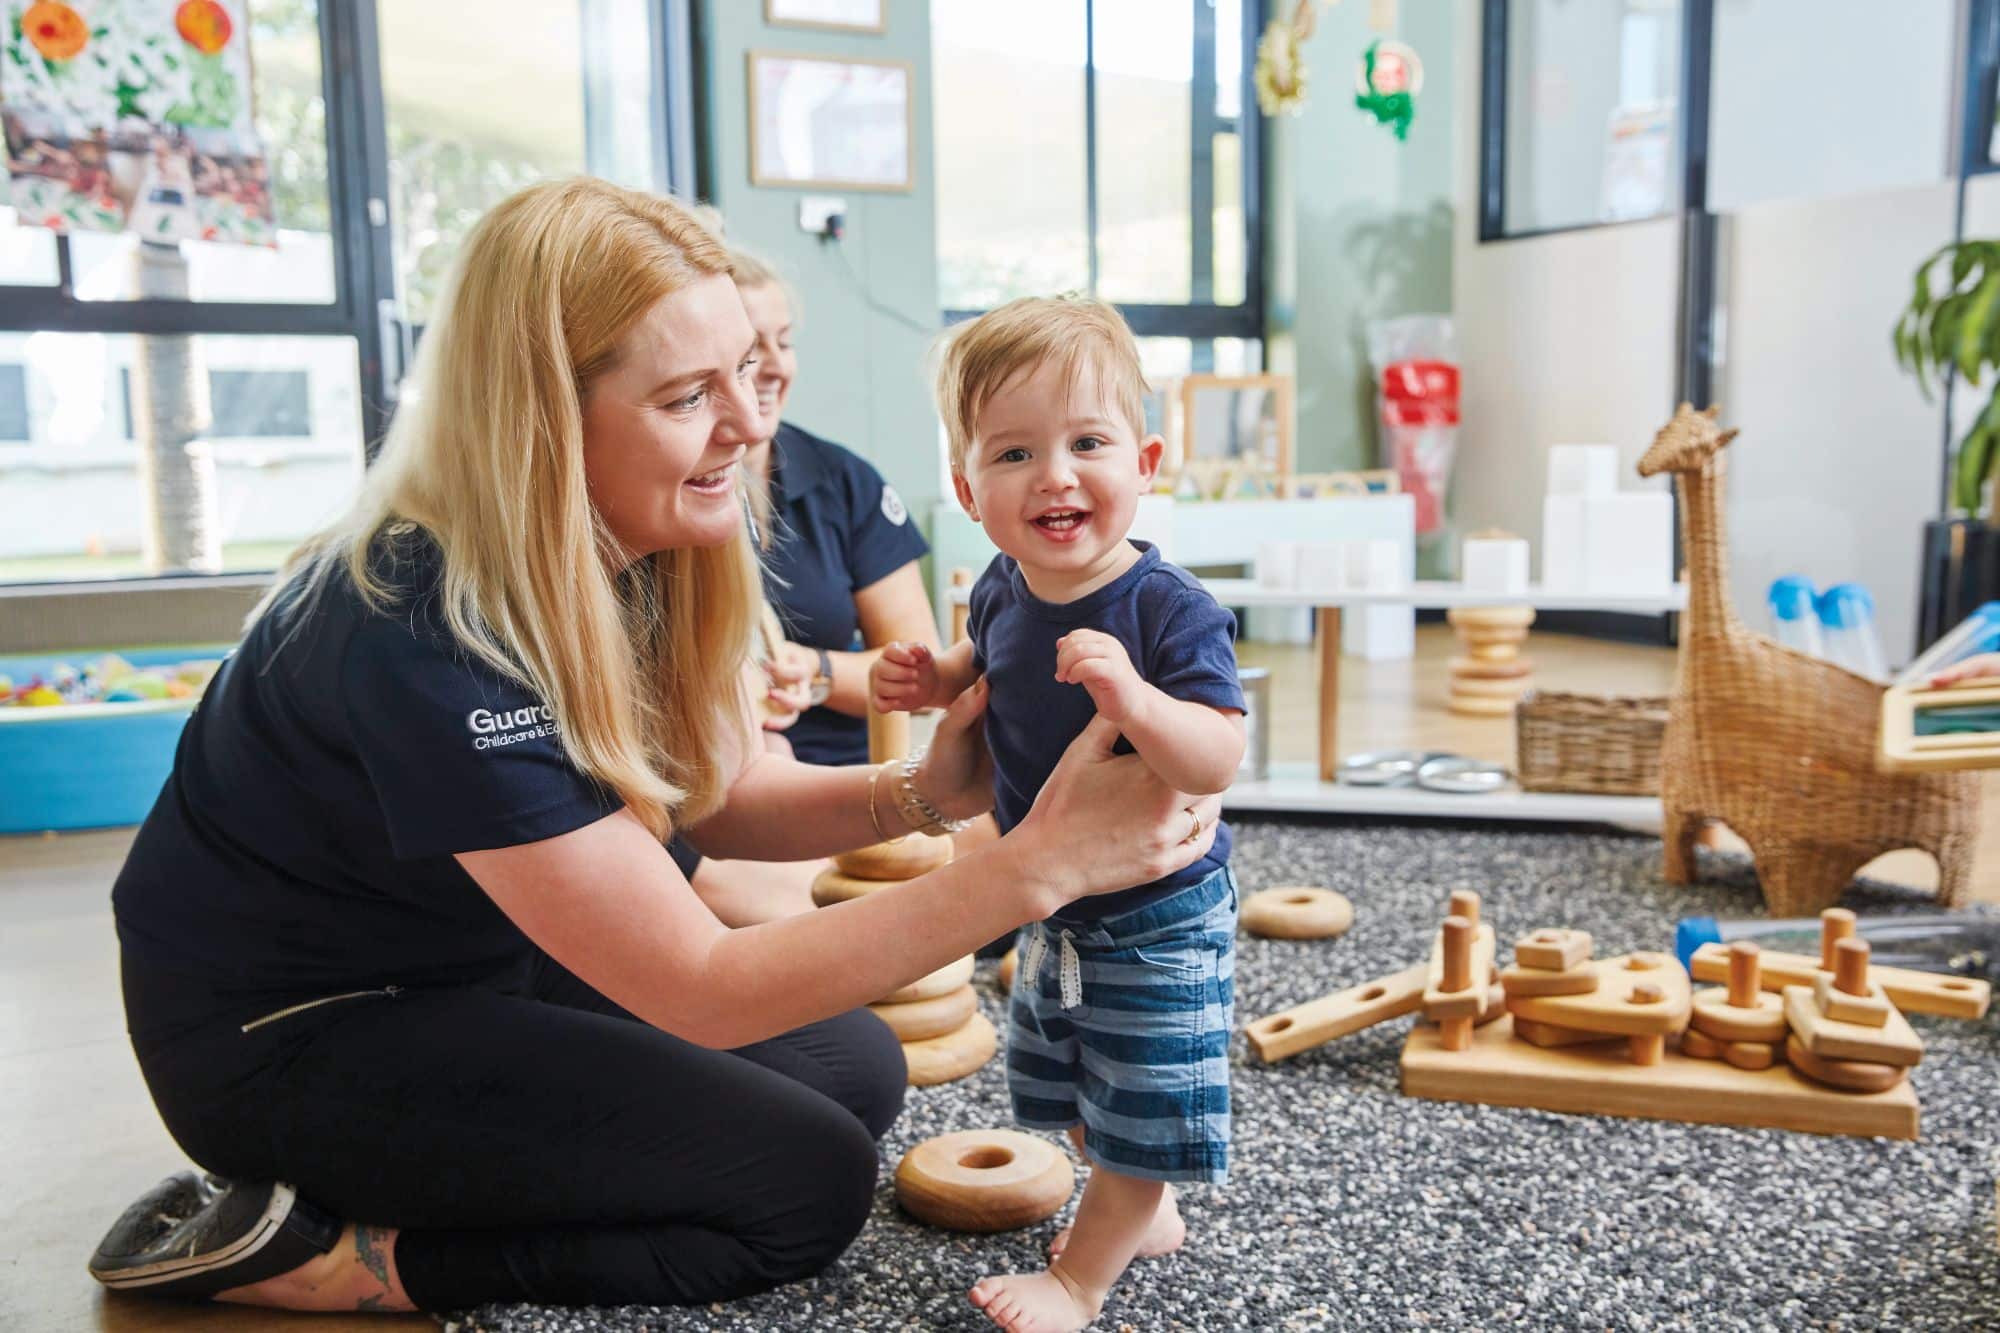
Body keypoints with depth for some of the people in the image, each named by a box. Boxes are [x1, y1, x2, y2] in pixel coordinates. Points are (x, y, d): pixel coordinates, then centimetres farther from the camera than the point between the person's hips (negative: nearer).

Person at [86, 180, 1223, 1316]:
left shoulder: (619, 549, -10)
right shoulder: (429, 643, -34)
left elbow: (715, 795, 1)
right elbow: (704, 991, -31)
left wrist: (917, 796, -19)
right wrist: (1038, 866, -34)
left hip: (477, 965, 8)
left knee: (859, 1068, 4)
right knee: (811, 1183, -13)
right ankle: (305, 1259, -6)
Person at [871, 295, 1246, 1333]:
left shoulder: (1169, 609, -29)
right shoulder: (1004, 587, -8)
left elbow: (1218, 759, -35)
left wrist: (1132, 698, -51)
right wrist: (933, 680, -6)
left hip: (1155, 916, -7)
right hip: (1052, 905, 8)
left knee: (1137, 1111, 11)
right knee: (1071, 1091, 26)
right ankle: (1146, 1219, 50)